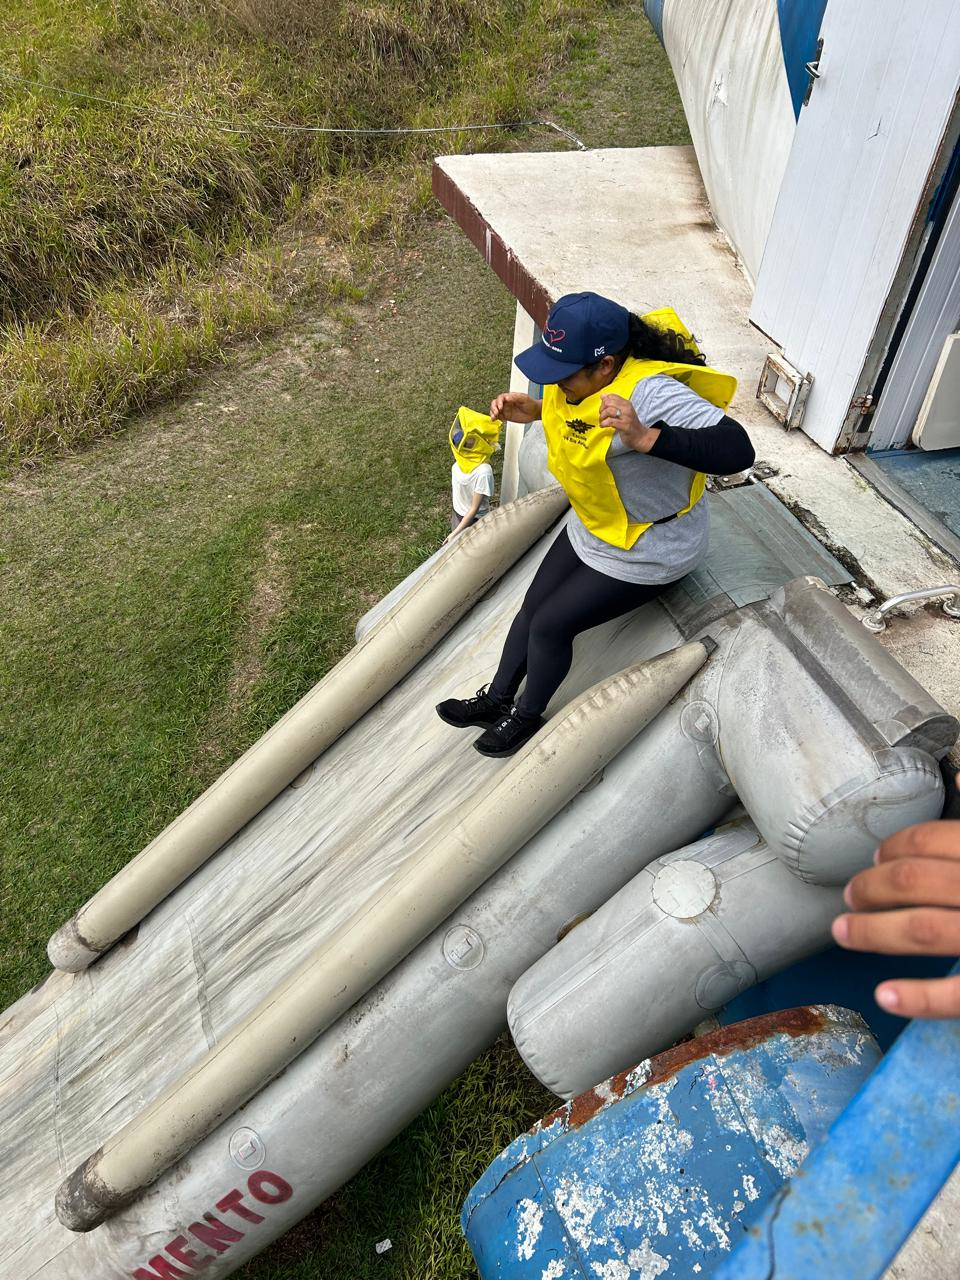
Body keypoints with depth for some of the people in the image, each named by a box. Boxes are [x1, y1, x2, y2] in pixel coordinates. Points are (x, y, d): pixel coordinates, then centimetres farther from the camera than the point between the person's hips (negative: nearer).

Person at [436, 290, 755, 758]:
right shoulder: (584, 376, -11)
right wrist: (535, 410, -6)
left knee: (551, 626, -2)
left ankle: (527, 717, 26)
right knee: (532, 606, 14)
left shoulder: (651, 392, -37)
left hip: (644, 552, -8)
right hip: (590, 527, 8)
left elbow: (737, 451, -43)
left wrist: (644, 438, -53)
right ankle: (497, 700, 36)